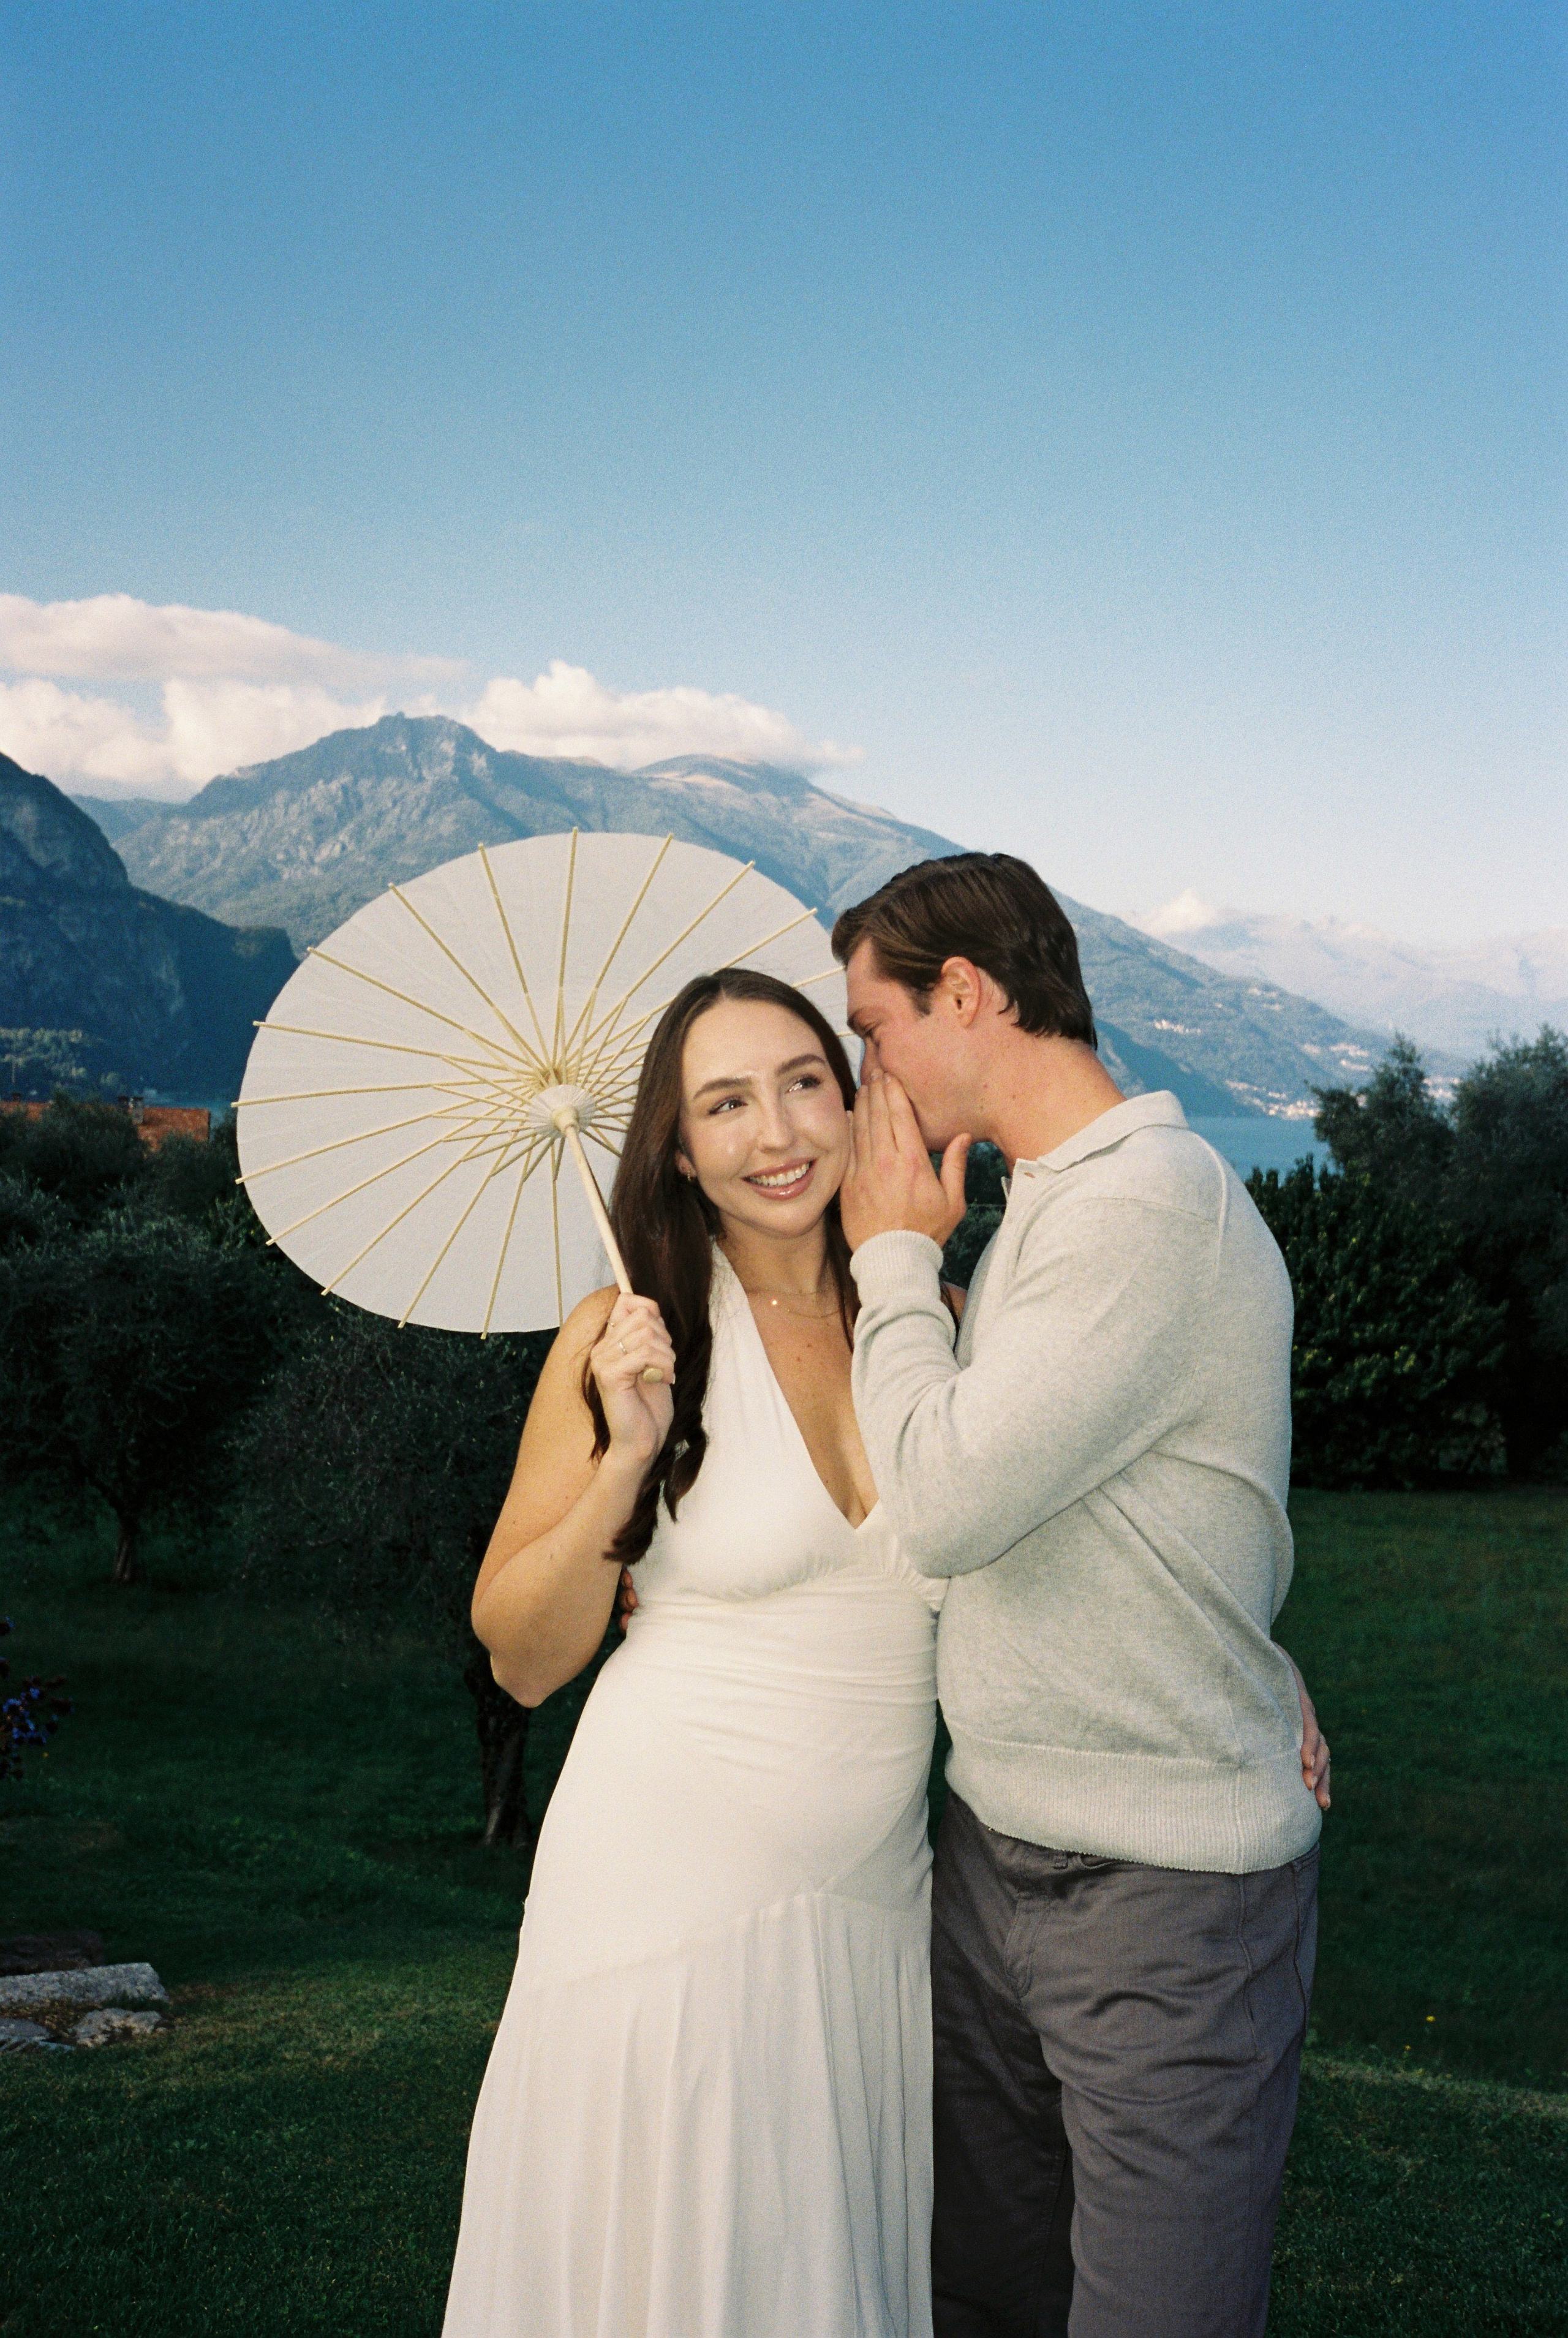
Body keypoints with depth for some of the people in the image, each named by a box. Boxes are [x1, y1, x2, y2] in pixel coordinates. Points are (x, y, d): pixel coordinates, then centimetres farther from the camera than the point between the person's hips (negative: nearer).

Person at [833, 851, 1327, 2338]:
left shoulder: (1153, 1207, -20)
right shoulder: (1041, 1204, 10)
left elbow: (947, 1502, -25)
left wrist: (892, 1254, -11)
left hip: (1167, 1893, -9)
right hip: (993, 1850, 9)